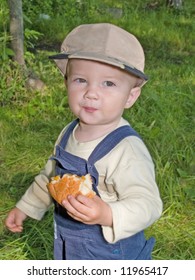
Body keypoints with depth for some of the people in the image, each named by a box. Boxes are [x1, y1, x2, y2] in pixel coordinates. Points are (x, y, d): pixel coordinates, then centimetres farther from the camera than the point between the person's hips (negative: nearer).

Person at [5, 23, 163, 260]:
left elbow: (148, 203, -33)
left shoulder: (127, 151, -29)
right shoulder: (69, 135, -4)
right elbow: (51, 176, 12)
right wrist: (25, 207, 21)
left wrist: (108, 215, -50)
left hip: (113, 254, -7)